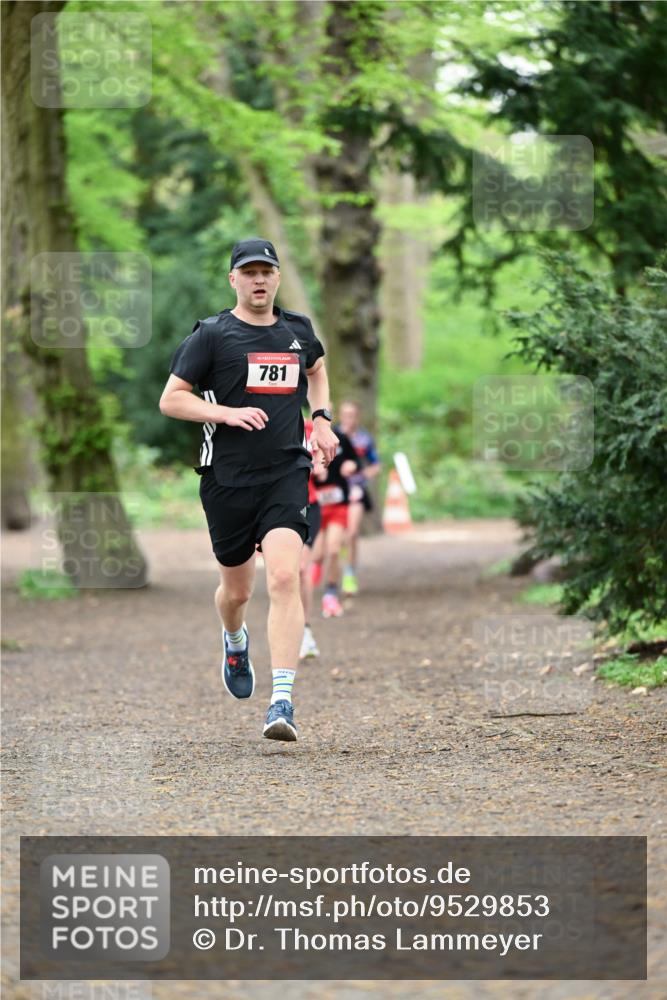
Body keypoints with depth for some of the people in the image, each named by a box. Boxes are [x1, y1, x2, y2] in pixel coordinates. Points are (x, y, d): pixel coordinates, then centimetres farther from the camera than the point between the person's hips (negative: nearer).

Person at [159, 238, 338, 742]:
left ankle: (283, 701, -22)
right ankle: (235, 642, 51)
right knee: (237, 590, 12)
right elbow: (171, 400, -4)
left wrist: (322, 418, 17)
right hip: (227, 478, -1)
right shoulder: (212, 334, -3)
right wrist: (228, 413, -17)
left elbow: (316, 369, 33)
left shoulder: (298, 330, 10)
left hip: (287, 473, 1)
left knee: (284, 577, -19)